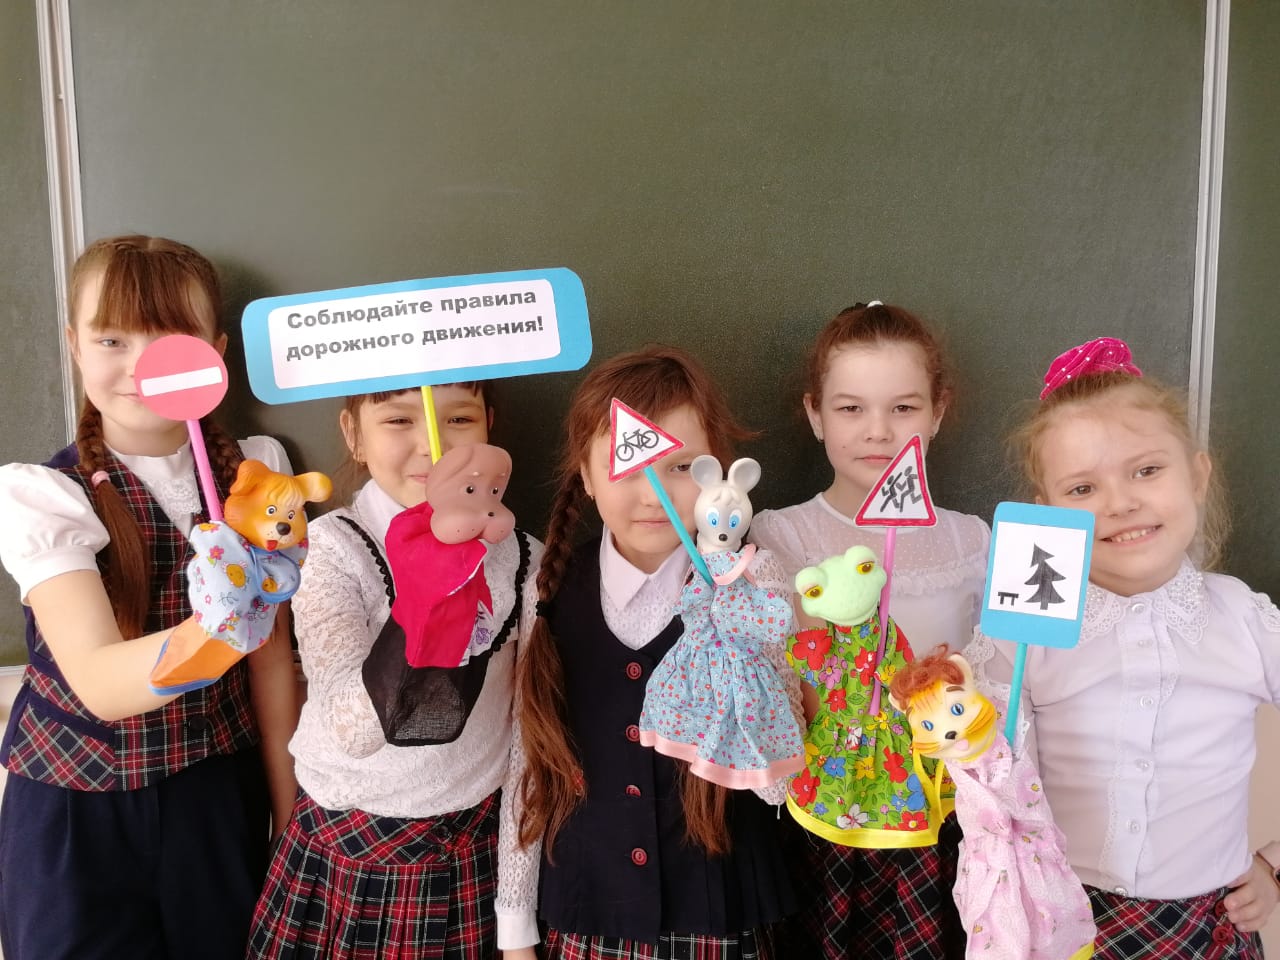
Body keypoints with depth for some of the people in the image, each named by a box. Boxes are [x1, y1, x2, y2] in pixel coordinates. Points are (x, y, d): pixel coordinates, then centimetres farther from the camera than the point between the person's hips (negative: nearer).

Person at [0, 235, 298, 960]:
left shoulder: (255, 471, -7)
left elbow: (271, 658, -1)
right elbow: (101, 684, -28)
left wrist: (290, 810, 3)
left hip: (223, 795, 2)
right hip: (79, 815, -2)